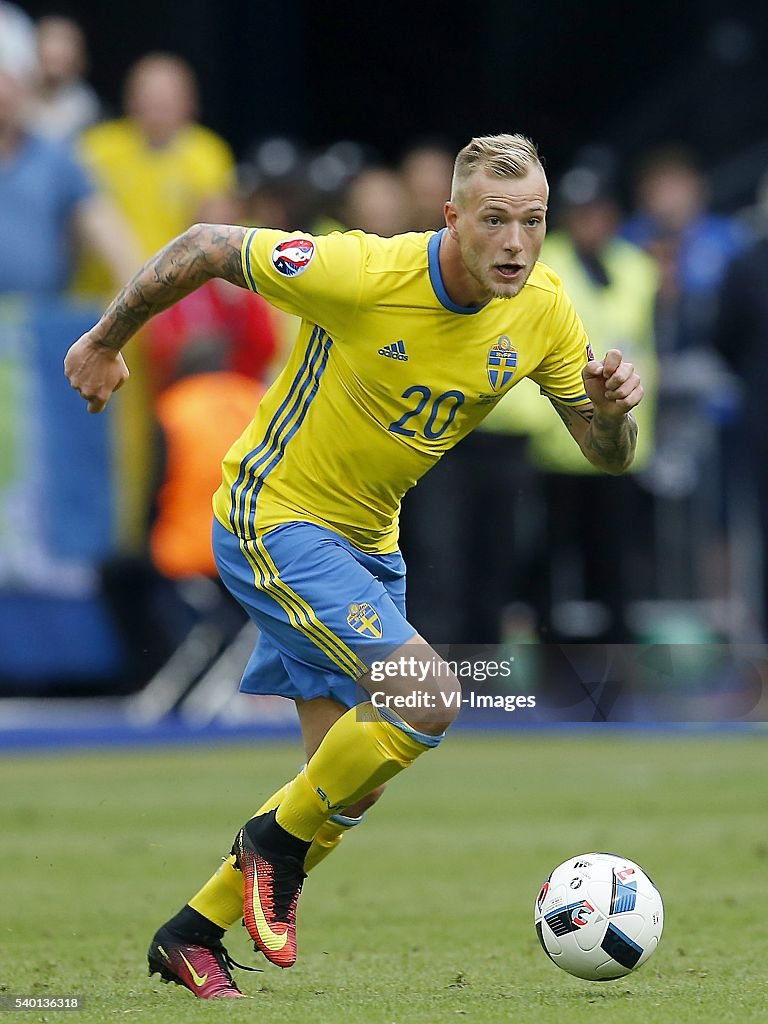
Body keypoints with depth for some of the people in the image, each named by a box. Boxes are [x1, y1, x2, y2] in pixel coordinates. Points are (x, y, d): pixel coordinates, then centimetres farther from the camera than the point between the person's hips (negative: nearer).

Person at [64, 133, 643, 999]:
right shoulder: (362, 274, -27)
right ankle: (276, 839, 0)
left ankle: (192, 935, 26)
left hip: (367, 541, 7)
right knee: (427, 699, -24)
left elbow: (607, 457, -1)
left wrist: (611, 410, -25)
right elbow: (205, 248, -15)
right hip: (274, 520, -7)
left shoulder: (543, 312, -9)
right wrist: (106, 342, -2)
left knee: (348, 787, 9)